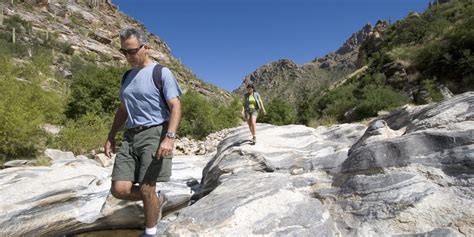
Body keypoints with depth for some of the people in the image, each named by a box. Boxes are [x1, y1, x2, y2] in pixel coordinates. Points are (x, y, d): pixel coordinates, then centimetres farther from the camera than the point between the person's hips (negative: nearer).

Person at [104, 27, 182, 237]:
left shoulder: (161, 72, -4)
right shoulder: (127, 76, 17)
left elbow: (175, 106, -11)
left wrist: (169, 137, -24)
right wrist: (111, 137, 17)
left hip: (155, 134, -6)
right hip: (131, 136, 7)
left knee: (146, 189, -5)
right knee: (119, 190, -1)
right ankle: (157, 199, 25)